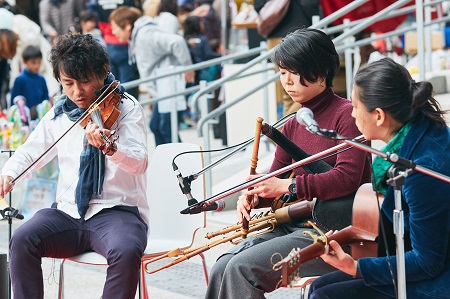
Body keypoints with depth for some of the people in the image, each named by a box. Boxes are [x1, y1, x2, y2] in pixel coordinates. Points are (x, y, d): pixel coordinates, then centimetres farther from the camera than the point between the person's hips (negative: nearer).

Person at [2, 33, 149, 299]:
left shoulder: (126, 107, -4)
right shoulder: (59, 115, 11)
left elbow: (139, 163, -18)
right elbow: (30, 152, 22)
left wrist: (109, 147, -40)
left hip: (117, 211, -4)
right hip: (68, 213, 4)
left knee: (127, 250, -36)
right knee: (22, 240, -25)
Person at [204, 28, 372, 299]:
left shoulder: (346, 114, -7)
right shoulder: (293, 126, 18)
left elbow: (347, 177, -20)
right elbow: (275, 180, 18)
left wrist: (287, 186, -22)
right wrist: (253, 197, -5)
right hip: (296, 225, 8)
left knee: (242, 267, -24)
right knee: (223, 268, -13)